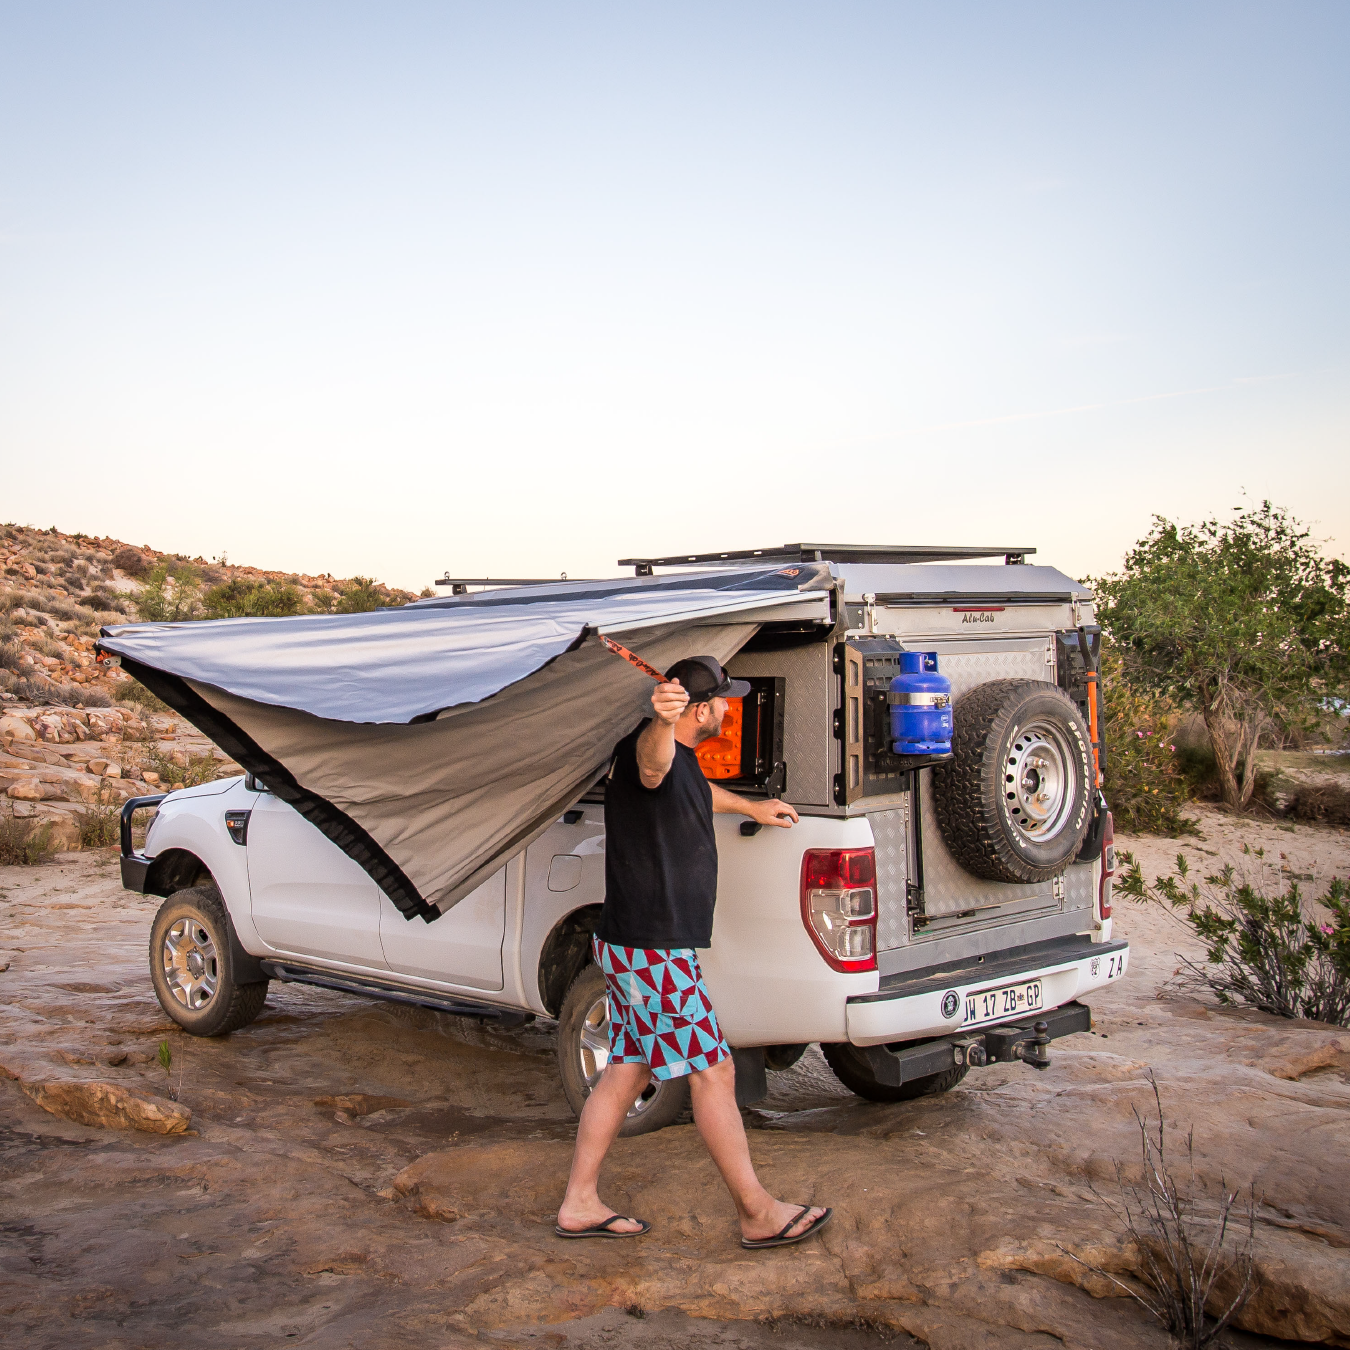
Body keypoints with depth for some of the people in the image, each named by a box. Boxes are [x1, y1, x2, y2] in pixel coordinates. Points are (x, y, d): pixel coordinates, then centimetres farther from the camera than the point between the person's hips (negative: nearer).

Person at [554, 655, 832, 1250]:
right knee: (713, 1071, -1)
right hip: (653, 952, -10)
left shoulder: (682, 761, 14)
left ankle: (579, 1204, 21)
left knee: (626, 1068, 15)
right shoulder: (655, 750, -19)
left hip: (634, 947, 10)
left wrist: (752, 807, 51)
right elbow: (652, 761, -47)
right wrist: (663, 722, -69)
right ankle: (758, 1213, 11)